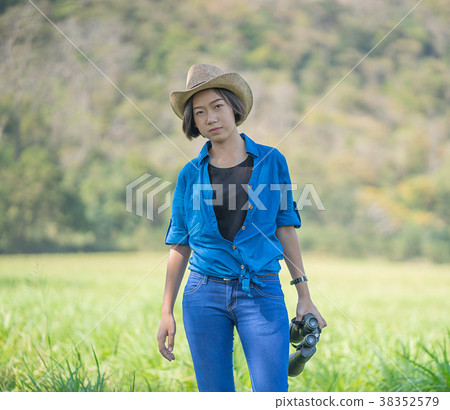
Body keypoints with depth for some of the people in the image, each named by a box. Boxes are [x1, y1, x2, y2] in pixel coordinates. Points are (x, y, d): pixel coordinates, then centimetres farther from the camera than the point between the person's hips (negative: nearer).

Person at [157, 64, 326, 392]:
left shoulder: (271, 162, 3)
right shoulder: (191, 175, 5)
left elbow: (285, 228, 6)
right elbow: (180, 246, 9)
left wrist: (305, 297, 3)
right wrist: (167, 313, 5)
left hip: (262, 294, -1)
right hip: (205, 294, 1)